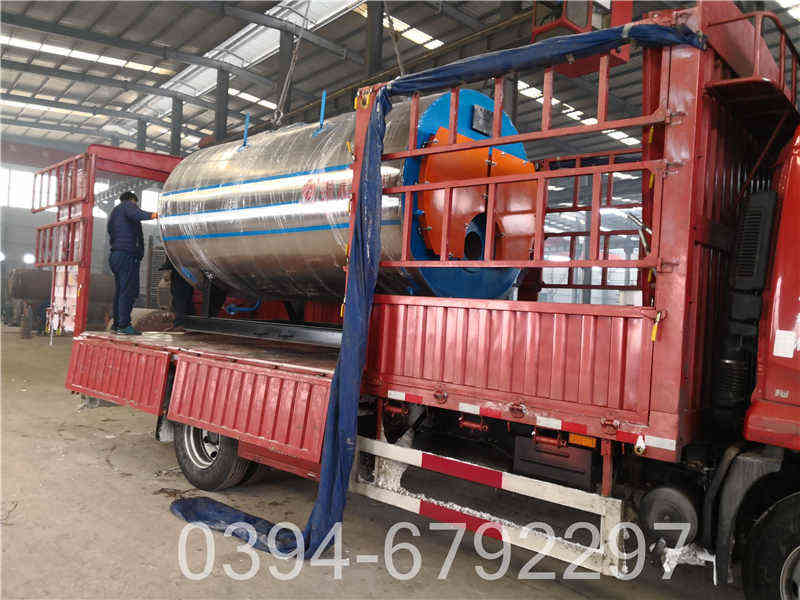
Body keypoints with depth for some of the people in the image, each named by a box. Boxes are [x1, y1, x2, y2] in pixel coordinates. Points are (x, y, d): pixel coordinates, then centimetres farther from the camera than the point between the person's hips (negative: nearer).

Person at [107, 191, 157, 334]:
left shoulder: (114, 211, 30)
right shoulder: (128, 205, 2)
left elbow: (111, 233, 26)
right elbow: (134, 213, -22)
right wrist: (150, 215, -40)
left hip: (116, 254, 10)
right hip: (127, 254, -10)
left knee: (120, 291, 12)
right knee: (129, 291, -11)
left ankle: (117, 323, 14)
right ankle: (124, 325, -14)